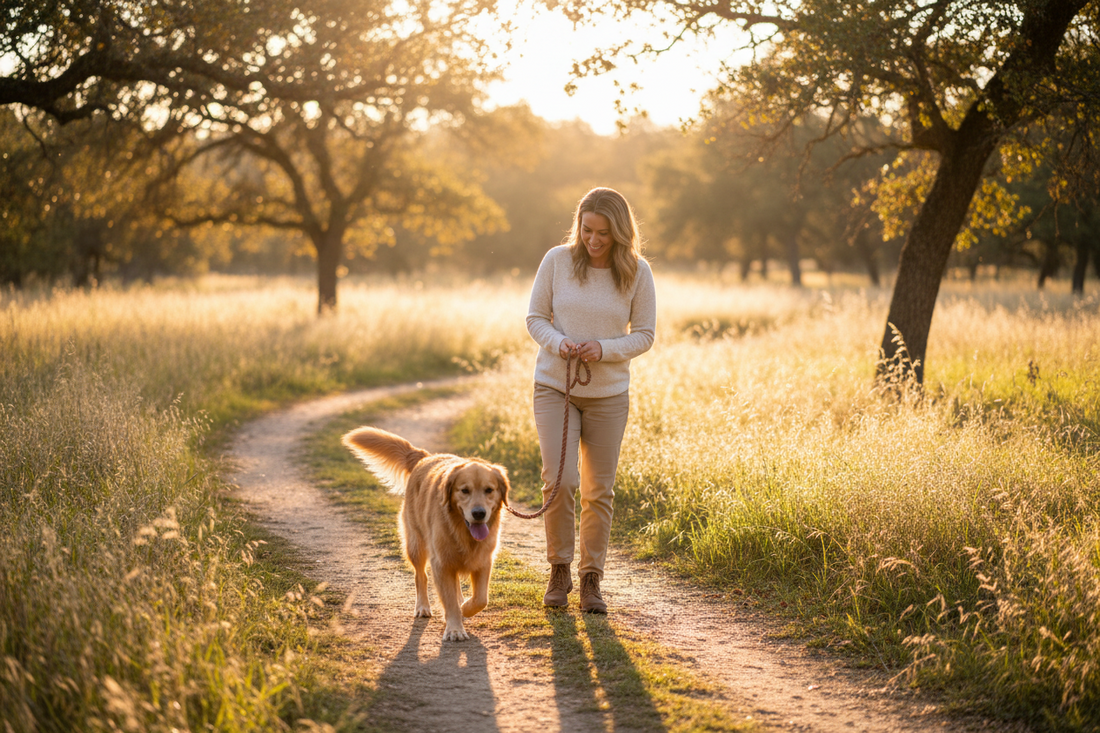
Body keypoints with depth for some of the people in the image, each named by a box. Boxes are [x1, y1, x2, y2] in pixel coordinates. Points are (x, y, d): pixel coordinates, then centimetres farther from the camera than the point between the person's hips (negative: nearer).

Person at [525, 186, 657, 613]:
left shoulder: (637, 272, -5)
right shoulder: (557, 260, -5)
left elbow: (644, 334, 0)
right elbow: (536, 317, 2)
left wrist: (605, 349, -18)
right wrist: (557, 342, -19)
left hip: (608, 393, 1)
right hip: (555, 386, -1)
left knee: (599, 490, 5)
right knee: (559, 480, -11)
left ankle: (591, 578, 19)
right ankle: (559, 569, 10)